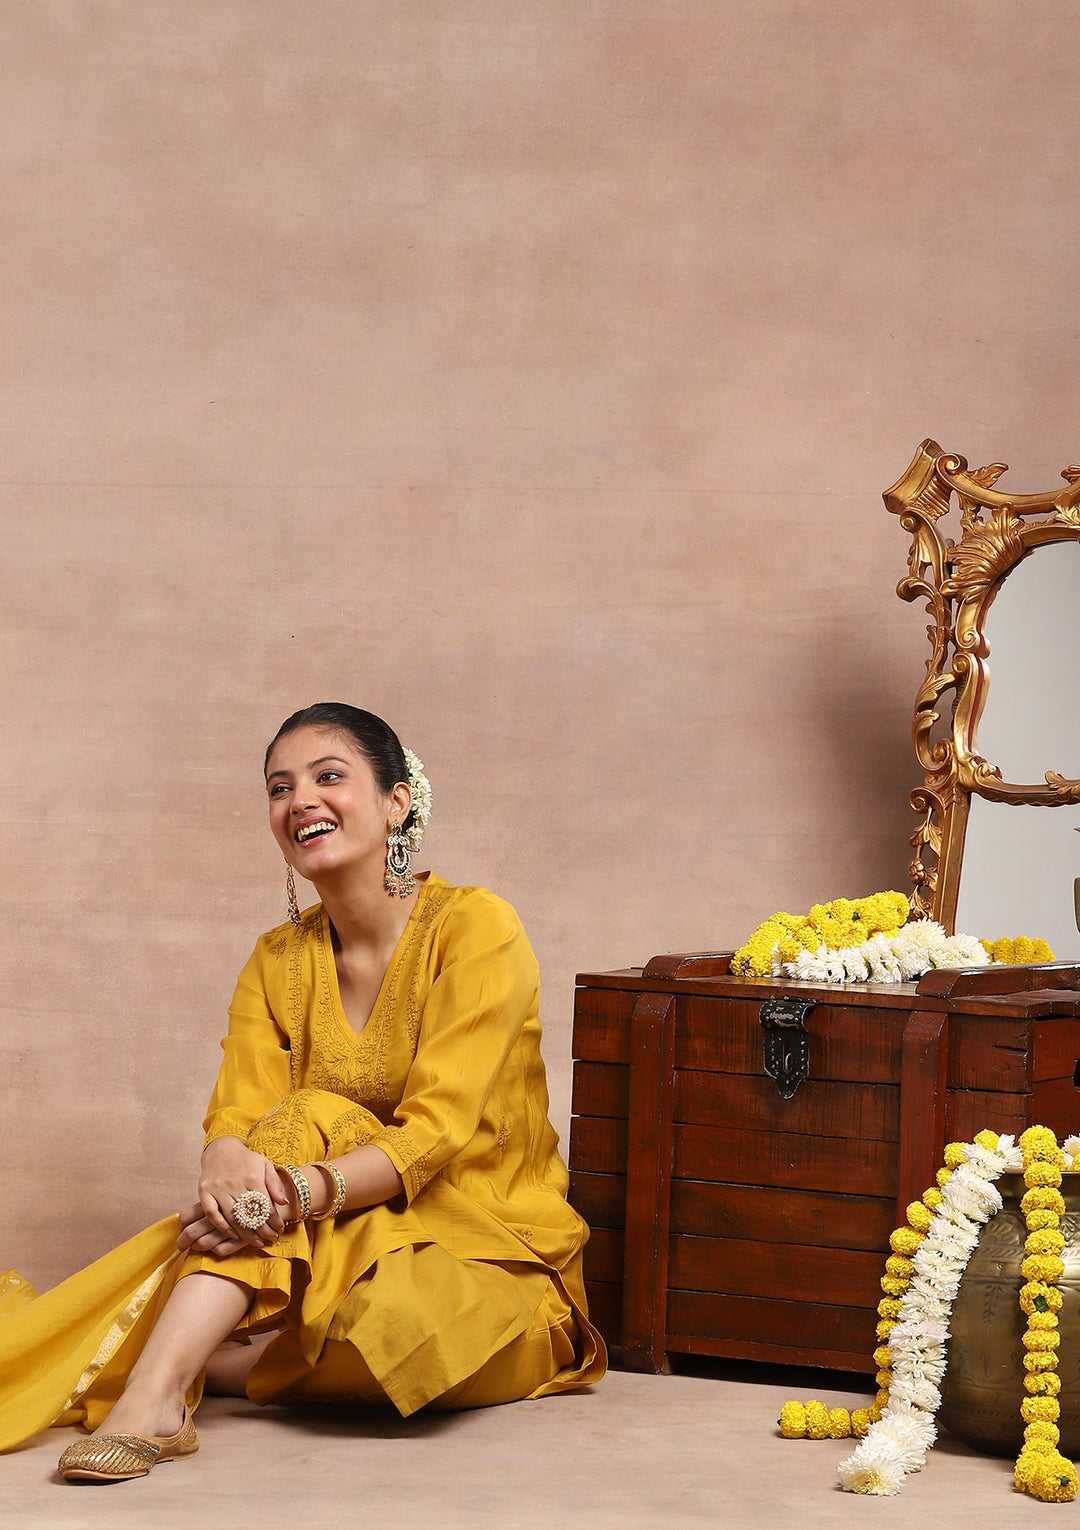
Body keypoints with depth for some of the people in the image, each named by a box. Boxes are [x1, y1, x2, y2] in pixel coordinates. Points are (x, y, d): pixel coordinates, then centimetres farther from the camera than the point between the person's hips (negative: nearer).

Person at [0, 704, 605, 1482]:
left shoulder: (475, 926, -11)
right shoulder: (279, 961, 7)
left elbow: (435, 1132, -21)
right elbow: (236, 1115, -6)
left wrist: (301, 1193, -38)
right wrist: (229, 1168, -32)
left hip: (491, 1254, -4)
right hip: (347, 1243, 4)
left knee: (391, 1322, -38)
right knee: (307, 1120, -27)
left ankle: (161, 1373, -19)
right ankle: (152, 1399, -35)